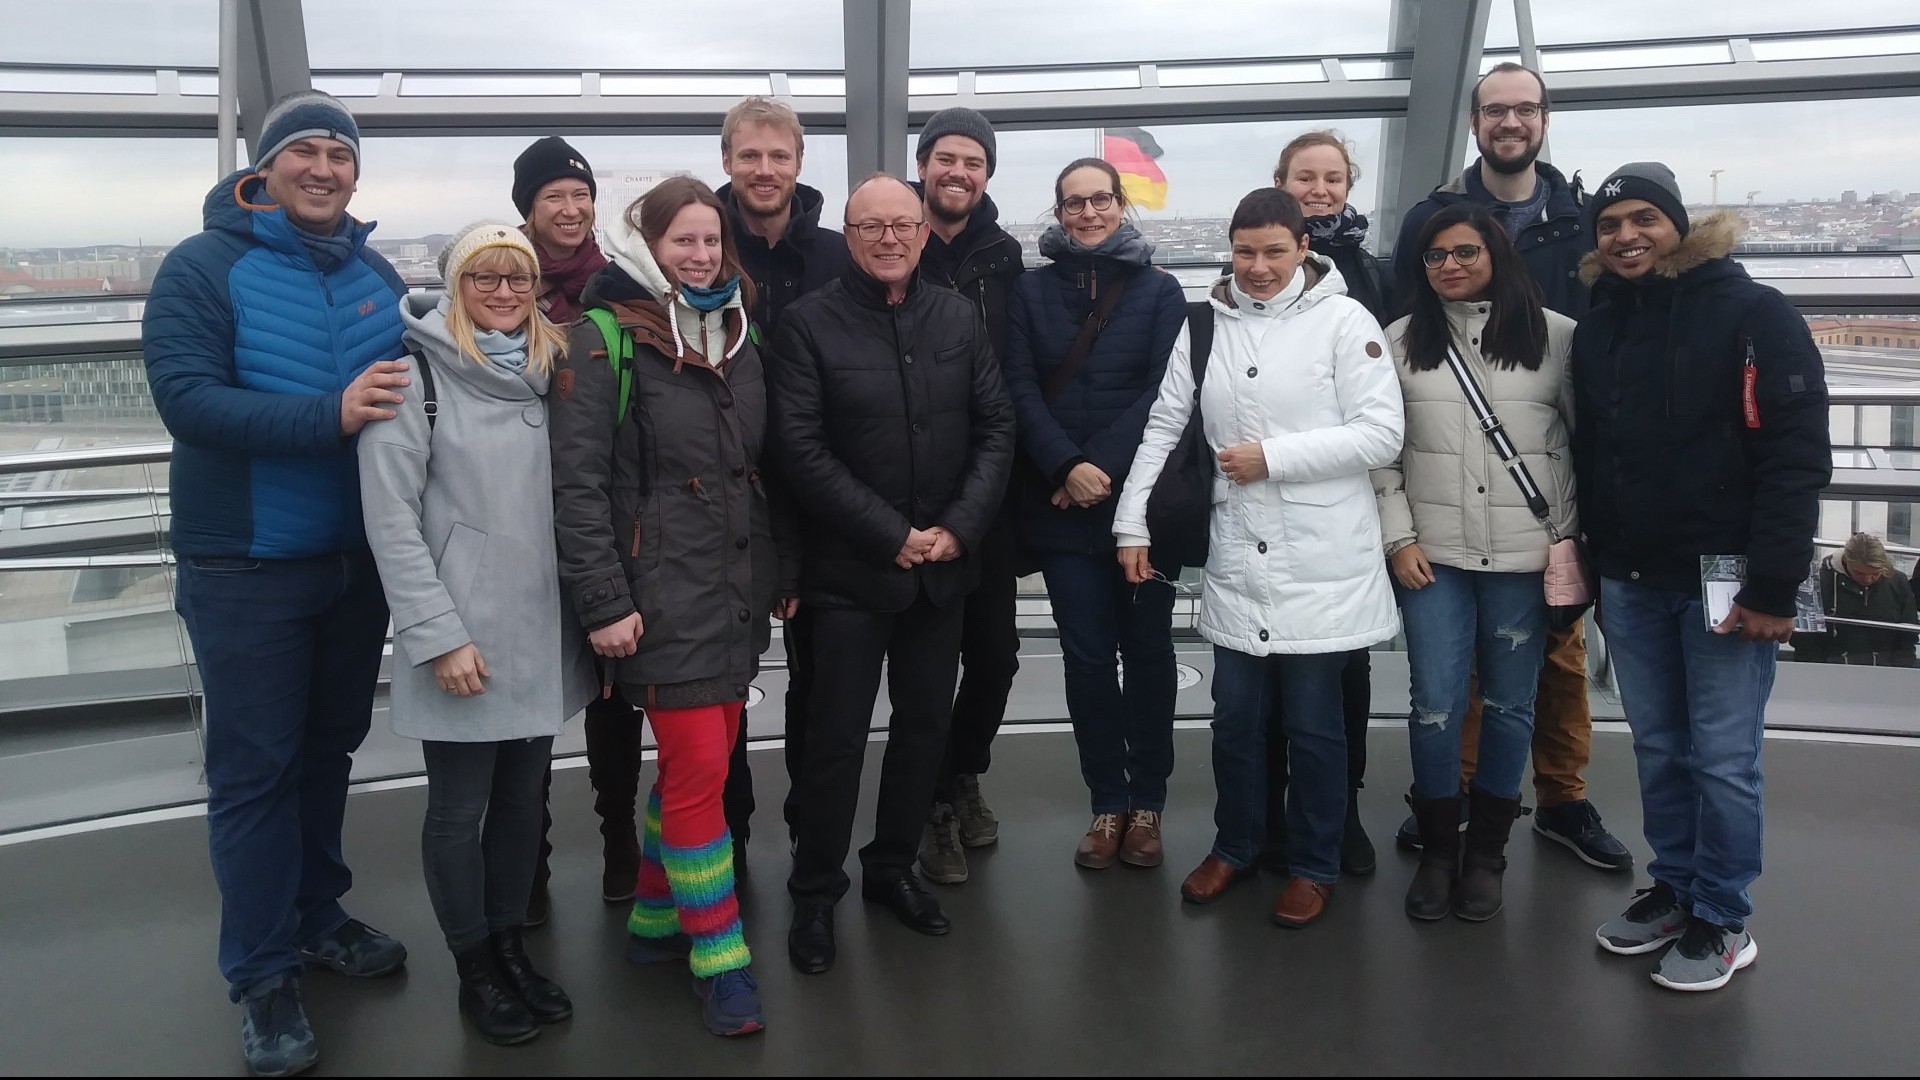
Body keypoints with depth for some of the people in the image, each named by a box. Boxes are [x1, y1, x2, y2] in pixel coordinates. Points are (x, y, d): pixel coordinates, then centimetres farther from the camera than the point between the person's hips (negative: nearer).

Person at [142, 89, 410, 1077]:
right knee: (254, 769, 3)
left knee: (329, 747, 16)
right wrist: (328, 415, -31)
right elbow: (186, 398, -21)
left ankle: (315, 914, 34)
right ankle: (263, 975, 14)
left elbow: (410, 391, 12)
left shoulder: (377, 276, 6)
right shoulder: (204, 266, -8)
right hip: (245, 567, -5)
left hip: (357, 557, 5)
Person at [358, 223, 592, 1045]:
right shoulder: (417, 373, -7)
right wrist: (438, 634, -15)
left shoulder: (549, 369, 10)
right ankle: (475, 972, 23)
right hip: (462, 637, -5)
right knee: (459, 808, 7)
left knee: (524, 797, 14)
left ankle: (511, 947, 31)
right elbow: (390, 515, -11)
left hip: (542, 629, 5)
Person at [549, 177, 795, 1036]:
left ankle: (654, 919, 30)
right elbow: (577, 483, -12)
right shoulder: (604, 341, -8)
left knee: (700, 760, 12)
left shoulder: (738, 334, 12)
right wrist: (603, 602, -16)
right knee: (700, 768, -4)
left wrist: (784, 569, 14)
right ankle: (720, 958, 10)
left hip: (738, 587, 6)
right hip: (663, 592, -6)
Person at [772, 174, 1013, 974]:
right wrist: (893, 535, -14)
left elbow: (995, 427, 5)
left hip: (943, 565, 4)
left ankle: (893, 867, 31)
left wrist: (959, 527, -8)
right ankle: (815, 891, 19)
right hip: (850, 569, -4)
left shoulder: (958, 316, 6)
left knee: (925, 723, 13)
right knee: (836, 736, 1)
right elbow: (802, 451, -12)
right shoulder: (809, 323, -6)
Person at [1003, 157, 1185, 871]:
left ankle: (1147, 801, 19)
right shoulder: (1032, 292, 8)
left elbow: (1165, 390, -4)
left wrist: (1104, 467, -14)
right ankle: (1108, 804, 16)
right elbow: (1021, 390, -1)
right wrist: (1066, 468, -15)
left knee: (1148, 650, 7)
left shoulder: (1159, 291, 4)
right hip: (1063, 507, 1)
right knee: (1087, 657, 4)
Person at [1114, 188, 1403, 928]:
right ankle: (1234, 846, 34)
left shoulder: (1343, 319, -6)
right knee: (1236, 716, 14)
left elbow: (1382, 434, -11)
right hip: (1236, 560, 4)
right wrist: (1133, 521, 4)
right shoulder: (1206, 324, 6)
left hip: (1322, 562, -3)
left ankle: (1314, 867, 26)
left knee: (1313, 723, 8)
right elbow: (1164, 426, 9)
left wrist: (1272, 456, -14)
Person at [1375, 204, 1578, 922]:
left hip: (1526, 556, 0)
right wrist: (1399, 537, -2)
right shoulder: (1401, 341, 4)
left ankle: (1486, 853, 25)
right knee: (1435, 706, 2)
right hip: (1433, 555, 1)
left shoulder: (1557, 337, 0)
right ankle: (1437, 850, 20)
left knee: (1509, 704, 9)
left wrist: (1570, 540, -3)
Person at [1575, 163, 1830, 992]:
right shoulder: (1597, 330, 11)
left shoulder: (1753, 315, -6)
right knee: (1658, 750, 13)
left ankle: (1722, 921, 14)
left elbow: (1797, 454, -12)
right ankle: (1674, 888, 27)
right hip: (1630, 580, 5)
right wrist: (1594, 564, 9)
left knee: (1721, 757, 0)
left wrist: (1774, 584, -17)